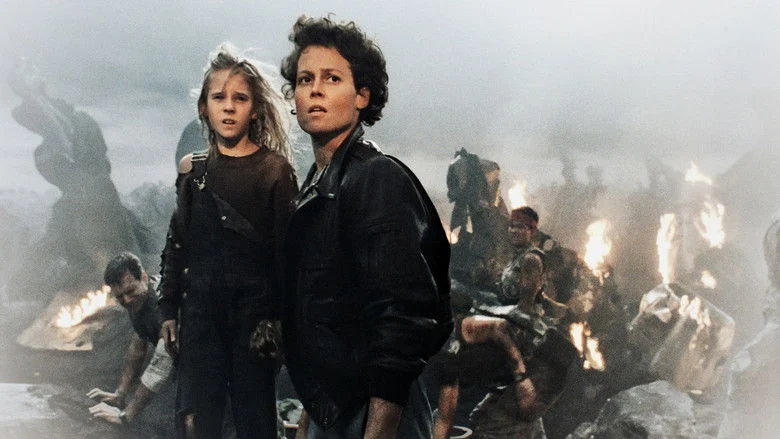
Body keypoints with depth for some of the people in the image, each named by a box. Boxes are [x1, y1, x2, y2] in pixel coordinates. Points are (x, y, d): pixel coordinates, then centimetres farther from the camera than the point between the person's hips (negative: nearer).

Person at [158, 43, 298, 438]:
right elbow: (177, 244, 13)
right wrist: (168, 311, 9)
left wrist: (275, 317, -10)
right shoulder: (193, 169, 8)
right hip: (201, 307, 3)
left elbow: (286, 250, -5)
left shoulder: (275, 169, -2)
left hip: (254, 308, -3)